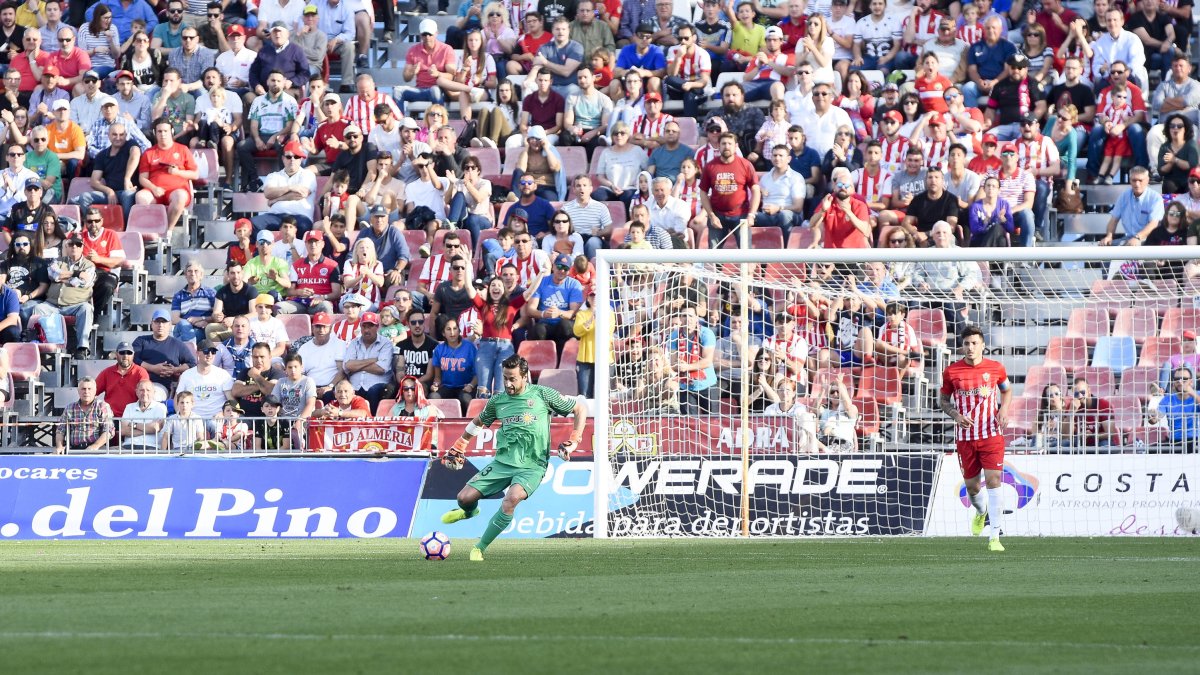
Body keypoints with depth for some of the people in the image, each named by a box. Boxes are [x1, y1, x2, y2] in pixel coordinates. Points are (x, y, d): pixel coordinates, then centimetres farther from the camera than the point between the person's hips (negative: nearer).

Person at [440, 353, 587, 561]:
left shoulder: (542, 395, -2)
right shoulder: (498, 401, 7)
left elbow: (580, 408, 6)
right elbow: (478, 422, 28)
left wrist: (573, 442, -2)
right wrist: (458, 447, 26)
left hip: (532, 466, -4)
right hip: (503, 462, 4)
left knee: (512, 498, -33)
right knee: (465, 497, -5)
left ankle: (480, 549, -21)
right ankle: (469, 512, 38)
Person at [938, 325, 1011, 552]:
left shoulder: (995, 368, -1)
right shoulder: (952, 371, -2)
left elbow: (1007, 390, 18)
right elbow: (943, 399, 10)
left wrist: (1004, 410, -2)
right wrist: (955, 415, -9)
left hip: (992, 434, -1)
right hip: (965, 437, 1)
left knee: (993, 480, -13)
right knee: (972, 485, 10)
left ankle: (995, 537, -12)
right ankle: (981, 512, 46)